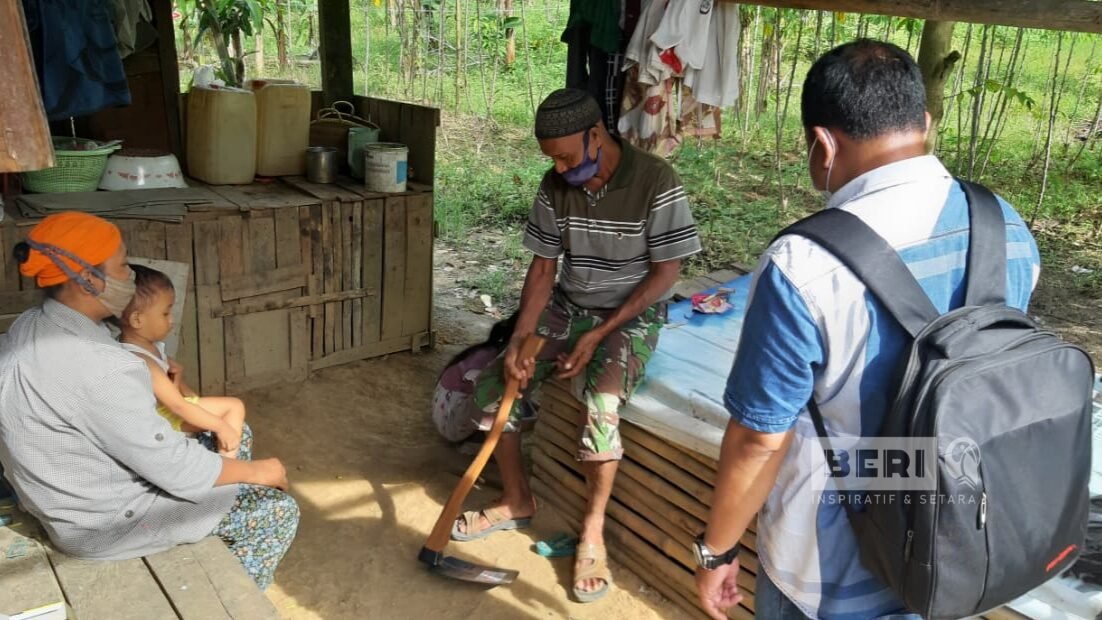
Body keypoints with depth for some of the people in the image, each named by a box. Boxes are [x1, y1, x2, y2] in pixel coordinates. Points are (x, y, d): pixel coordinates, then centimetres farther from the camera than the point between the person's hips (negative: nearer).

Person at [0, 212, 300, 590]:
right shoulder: (96, 368, -33)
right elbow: (173, 467, -27)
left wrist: (157, 389, 3)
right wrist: (255, 471, -13)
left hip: (74, 491, 10)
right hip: (105, 522, -9)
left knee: (235, 435, 19)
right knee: (277, 511, -2)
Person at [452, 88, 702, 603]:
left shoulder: (657, 184, -20)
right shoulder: (555, 186, -5)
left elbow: (665, 273, -17)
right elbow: (542, 268, -1)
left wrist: (600, 334, -21)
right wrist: (520, 339, -14)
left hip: (632, 318, -5)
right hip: (567, 308, 6)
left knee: (600, 406, -31)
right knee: (493, 383, -7)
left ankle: (593, 528, -7)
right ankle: (516, 501, 13)